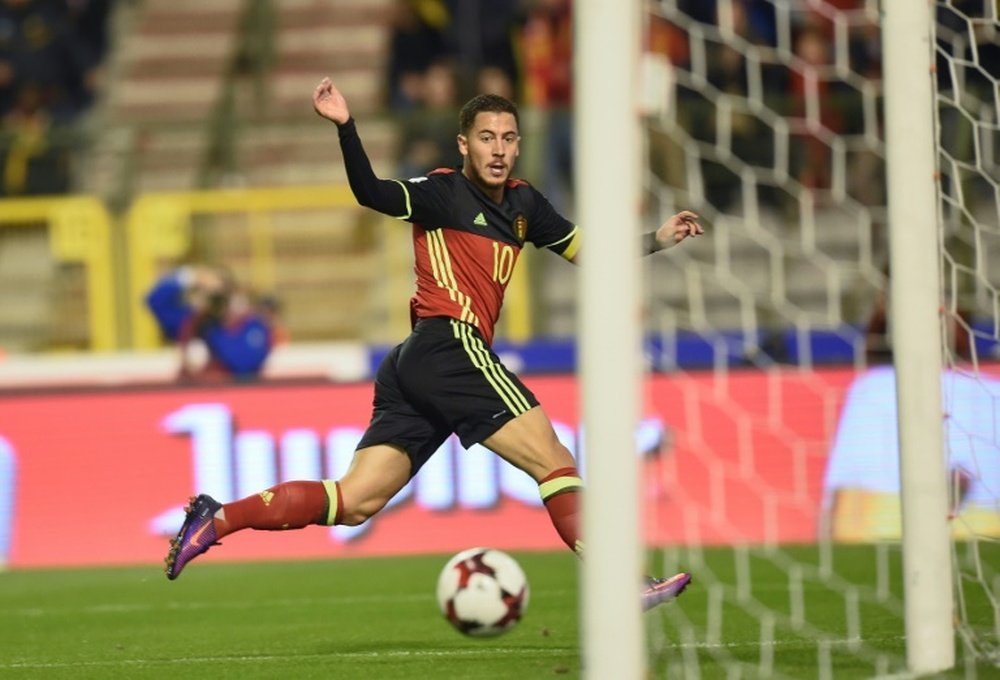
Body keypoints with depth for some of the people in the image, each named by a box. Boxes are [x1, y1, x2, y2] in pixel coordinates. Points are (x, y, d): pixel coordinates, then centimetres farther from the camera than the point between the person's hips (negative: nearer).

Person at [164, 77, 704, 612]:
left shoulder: (522, 204, 22)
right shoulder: (445, 193, -2)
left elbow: (585, 249, 30)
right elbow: (372, 194, -18)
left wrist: (657, 241, 19)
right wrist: (345, 127, -33)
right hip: (451, 344, -8)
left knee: (353, 503, 1)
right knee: (553, 461, -8)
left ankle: (216, 519, -3)